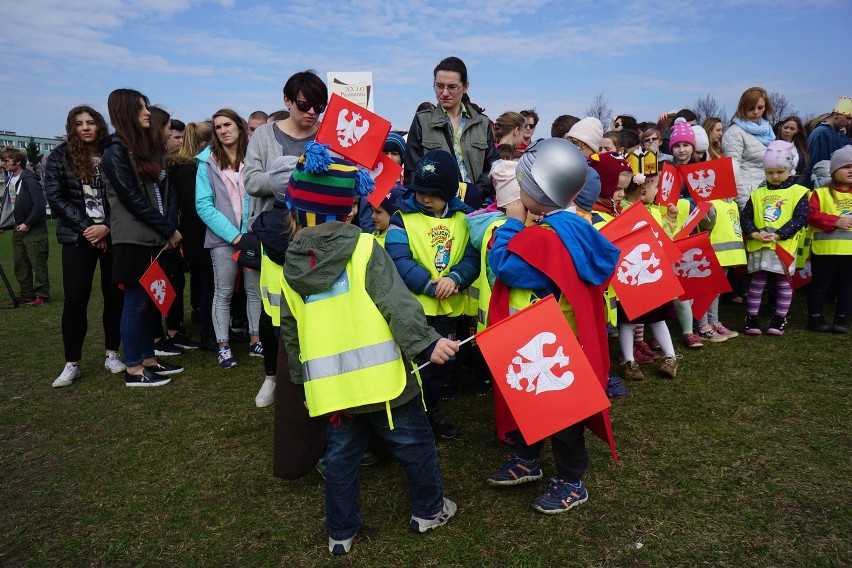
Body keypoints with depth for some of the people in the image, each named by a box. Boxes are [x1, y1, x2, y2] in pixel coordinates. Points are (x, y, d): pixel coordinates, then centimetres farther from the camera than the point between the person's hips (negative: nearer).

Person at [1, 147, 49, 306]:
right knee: (19, 264, 11)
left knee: (38, 264, -2)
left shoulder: (29, 179, -13)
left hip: (34, 230, -9)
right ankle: (27, 294, 21)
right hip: (18, 229, 9)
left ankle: (42, 295, 6)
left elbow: (39, 204, -21)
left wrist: (27, 224, -16)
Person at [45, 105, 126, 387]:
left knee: (115, 295, 4)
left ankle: (112, 354, 18)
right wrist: (87, 228, -11)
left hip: (114, 235, 1)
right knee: (75, 300, -3)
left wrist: (107, 227, -12)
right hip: (78, 237, 0)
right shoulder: (60, 156, 3)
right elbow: (55, 197, -2)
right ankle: (72, 364, 6)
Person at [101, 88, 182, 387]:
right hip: (133, 240, -7)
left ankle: (149, 358, 23)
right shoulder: (115, 152, -7)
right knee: (136, 302, -2)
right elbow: (133, 199, -14)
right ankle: (133, 369, 8)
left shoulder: (151, 146, 16)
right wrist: (168, 230, -11)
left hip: (156, 239, 7)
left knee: (152, 300, 12)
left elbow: (167, 191, 10)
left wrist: (171, 228, -4)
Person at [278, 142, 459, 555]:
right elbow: (397, 304, -19)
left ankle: (340, 531, 32)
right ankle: (428, 510, 34)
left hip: (330, 384, 4)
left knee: (341, 456, 20)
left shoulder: (291, 267, 5)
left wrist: (301, 380, 21)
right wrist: (425, 344, -15)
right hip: (380, 377, -4)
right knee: (415, 444, 17)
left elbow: (290, 332, 11)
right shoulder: (364, 249, -10)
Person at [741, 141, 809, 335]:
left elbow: (801, 218, -9)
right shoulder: (757, 194, 9)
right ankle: (751, 318, 15)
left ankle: (779, 319, 18)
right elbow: (745, 216, 4)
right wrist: (754, 233, -14)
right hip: (758, 247, 2)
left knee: (784, 283, 7)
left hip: (784, 246, -2)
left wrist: (778, 234, -19)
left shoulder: (798, 192, 0)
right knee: (757, 283, 8)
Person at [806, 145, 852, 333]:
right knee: (821, 284, 6)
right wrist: (835, 221, -21)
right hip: (825, 248, -4)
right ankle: (815, 317, 15)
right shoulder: (821, 193, -2)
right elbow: (811, 215, -13)